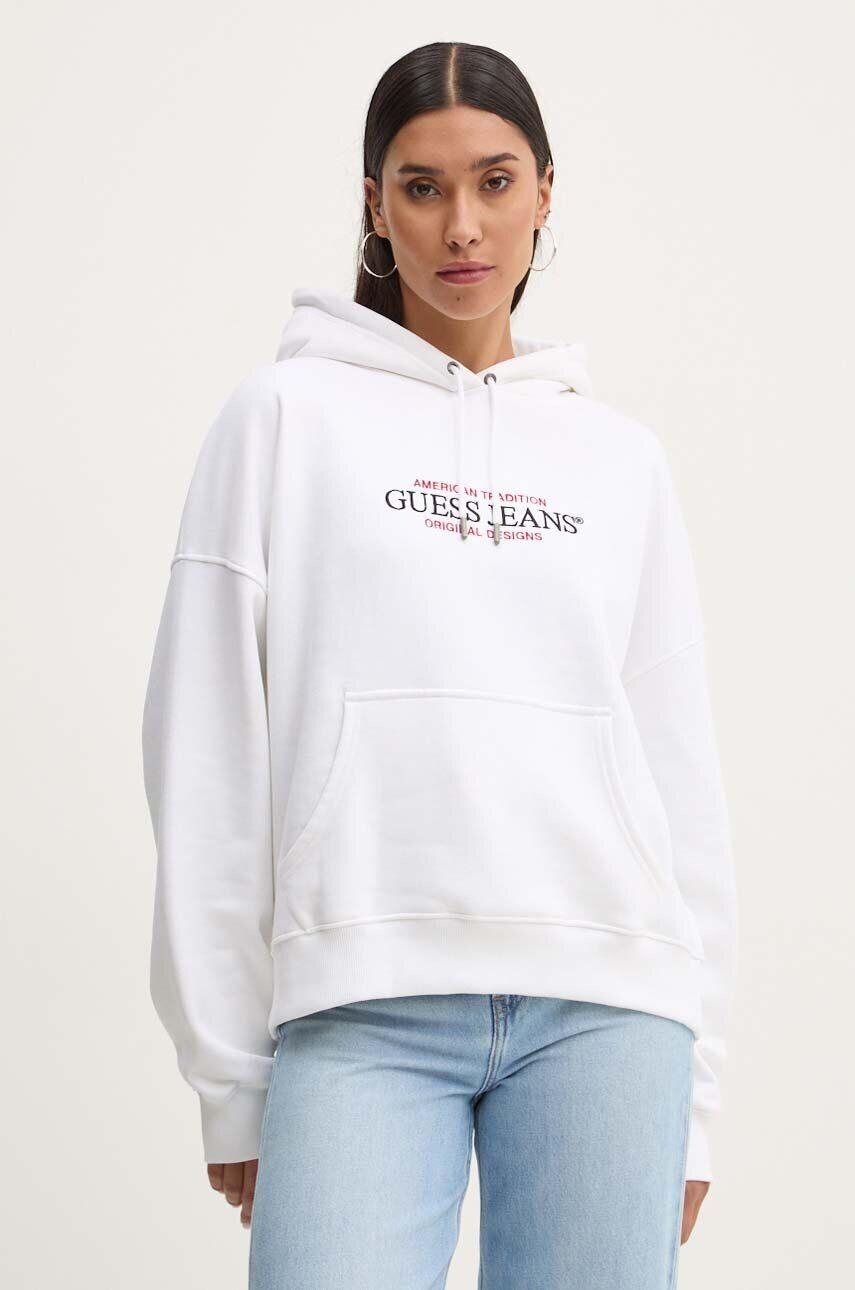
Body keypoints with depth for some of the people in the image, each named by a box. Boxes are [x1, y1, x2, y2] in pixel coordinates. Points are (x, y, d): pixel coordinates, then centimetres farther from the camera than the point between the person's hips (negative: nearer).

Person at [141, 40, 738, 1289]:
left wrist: (692, 1083, 8)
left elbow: (682, 771, 13)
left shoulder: (623, 459, 16)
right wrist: (228, 1071, -1)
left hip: (604, 1002, 2)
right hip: (362, 1001, -2)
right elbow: (209, 748, 4)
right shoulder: (289, 414, 8)